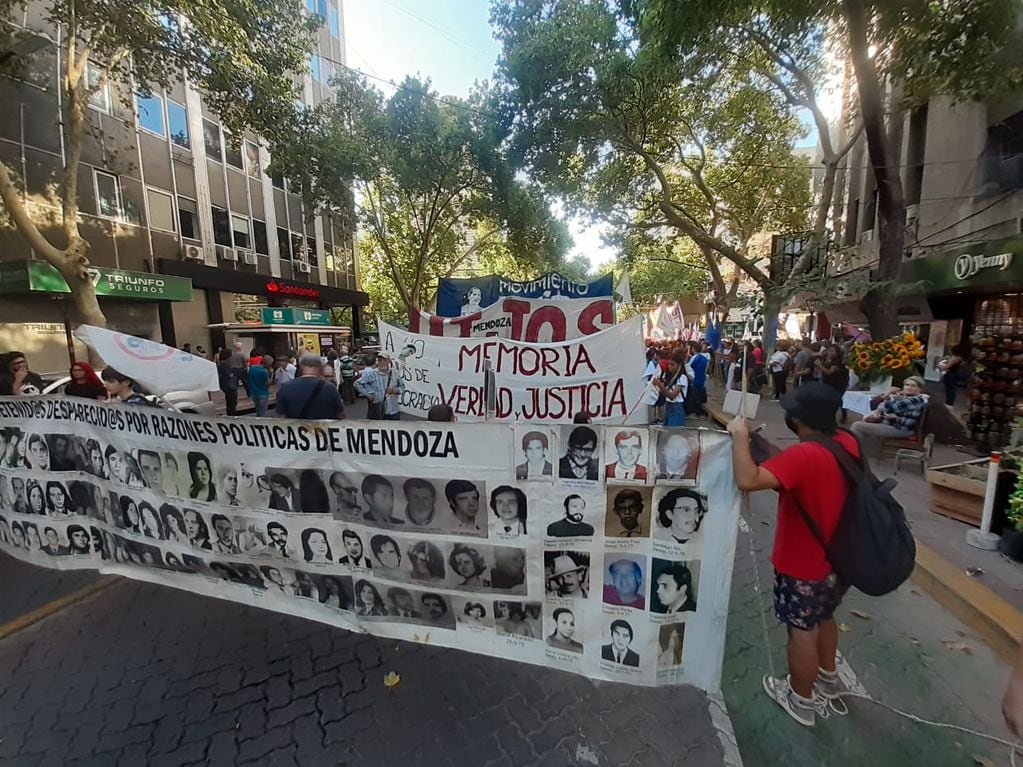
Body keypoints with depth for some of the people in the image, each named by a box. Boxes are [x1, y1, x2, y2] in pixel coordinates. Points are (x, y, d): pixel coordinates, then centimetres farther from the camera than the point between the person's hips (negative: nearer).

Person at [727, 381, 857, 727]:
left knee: (801, 631, 13)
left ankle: (802, 700, 34)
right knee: (824, 618, 30)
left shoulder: (803, 455, -34)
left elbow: (748, 479, -45)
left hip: (803, 565, -8)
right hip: (838, 558, 8)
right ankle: (828, 678, 52)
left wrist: (740, 434, -33)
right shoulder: (848, 442, -8)